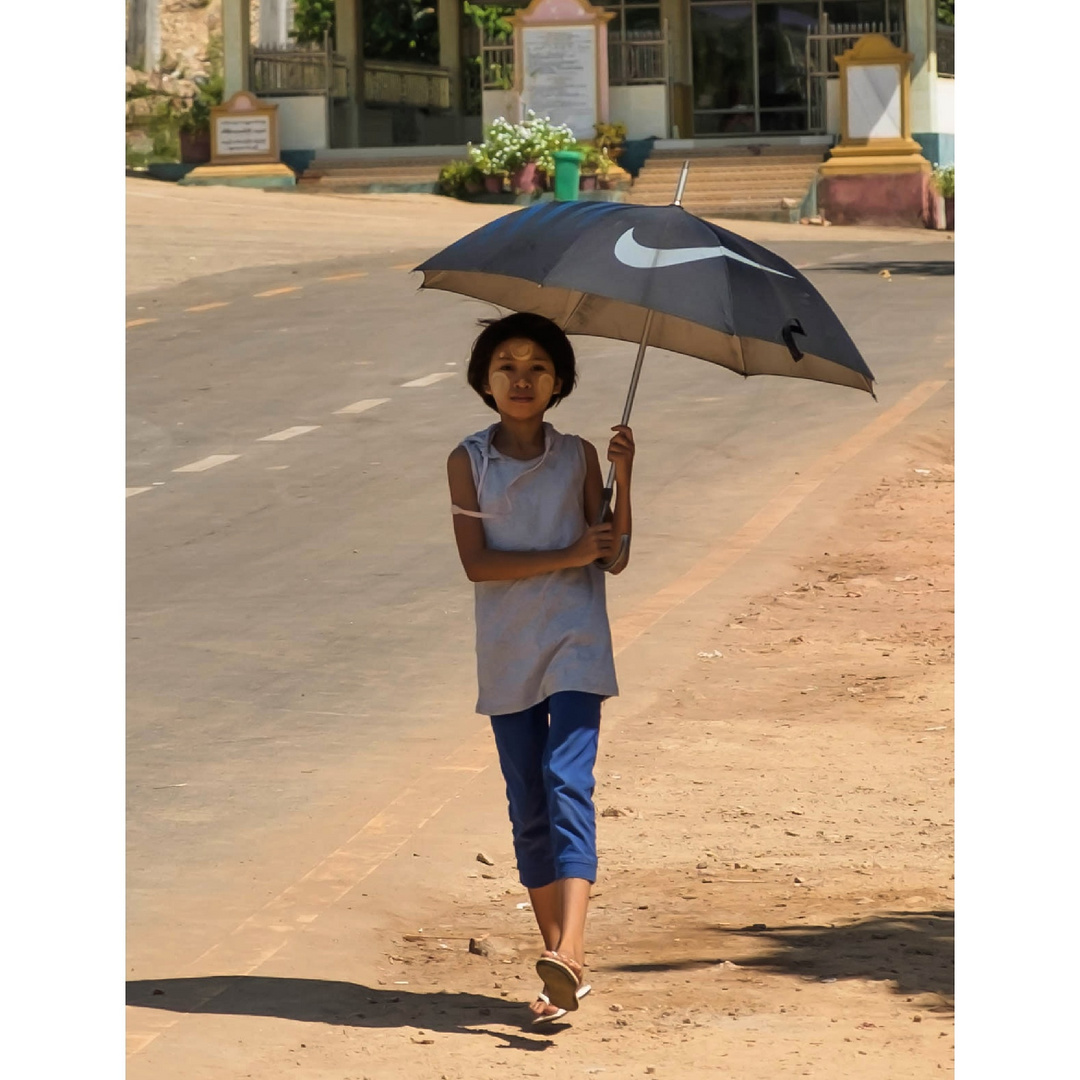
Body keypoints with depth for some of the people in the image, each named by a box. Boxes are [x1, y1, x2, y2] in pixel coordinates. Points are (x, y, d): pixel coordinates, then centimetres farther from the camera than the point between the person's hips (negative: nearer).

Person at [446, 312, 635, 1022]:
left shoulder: (578, 456, 6)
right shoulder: (469, 461, 4)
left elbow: (616, 559, 3)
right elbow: (477, 563, -7)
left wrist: (623, 478, -8)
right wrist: (568, 555, -12)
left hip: (576, 643, -2)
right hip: (508, 651, 2)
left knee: (568, 783, -18)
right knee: (528, 809, 3)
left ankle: (569, 952, -31)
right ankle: (561, 965, 10)